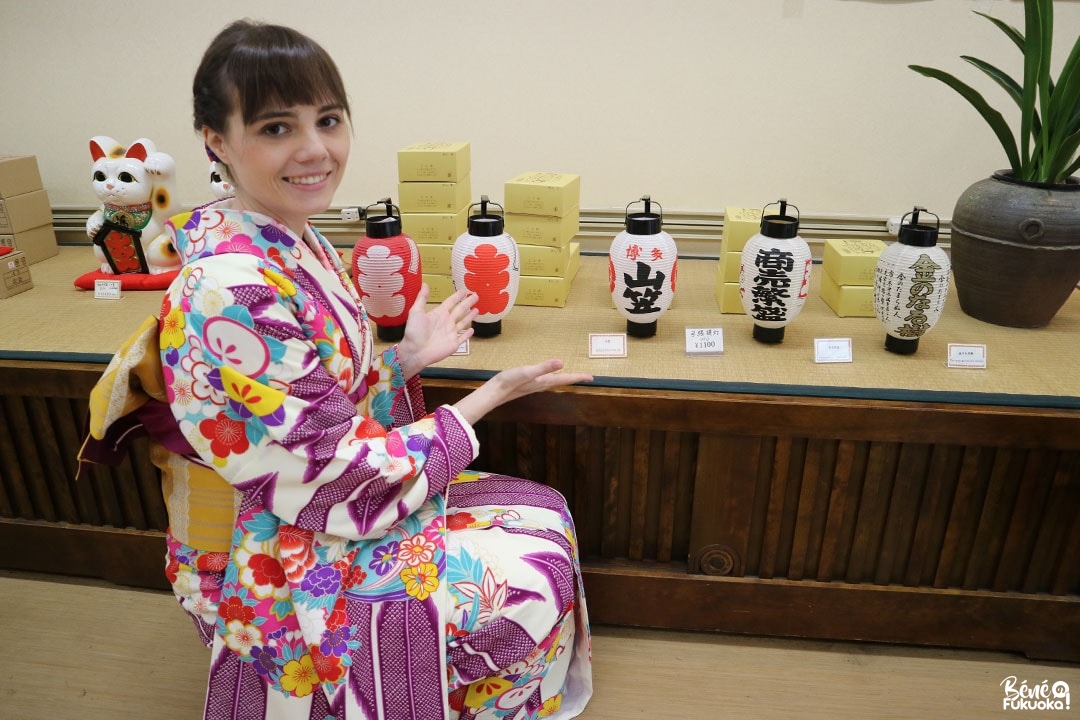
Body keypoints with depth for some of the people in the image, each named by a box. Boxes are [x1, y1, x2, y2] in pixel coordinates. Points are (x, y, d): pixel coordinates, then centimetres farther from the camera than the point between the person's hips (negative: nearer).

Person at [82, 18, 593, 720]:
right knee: (530, 585, -2)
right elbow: (339, 483, -25)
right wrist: (490, 395, -19)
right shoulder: (231, 294, -31)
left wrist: (407, 357, -6)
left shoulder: (297, 243, -2)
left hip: (310, 507, 8)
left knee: (544, 512, 11)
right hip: (270, 565, -8)